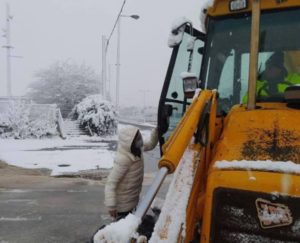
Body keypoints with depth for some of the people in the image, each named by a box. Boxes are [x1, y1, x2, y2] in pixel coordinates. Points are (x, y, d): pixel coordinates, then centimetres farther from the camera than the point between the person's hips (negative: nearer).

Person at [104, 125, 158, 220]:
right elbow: (111, 183, -31)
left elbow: (150, 145, 9)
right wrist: (111, 206, -32)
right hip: (123, 203, -8)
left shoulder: (137, 149, -11)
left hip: (132, 198, 8)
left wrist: (156, 131, -8)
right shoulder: (123, 160, -34)